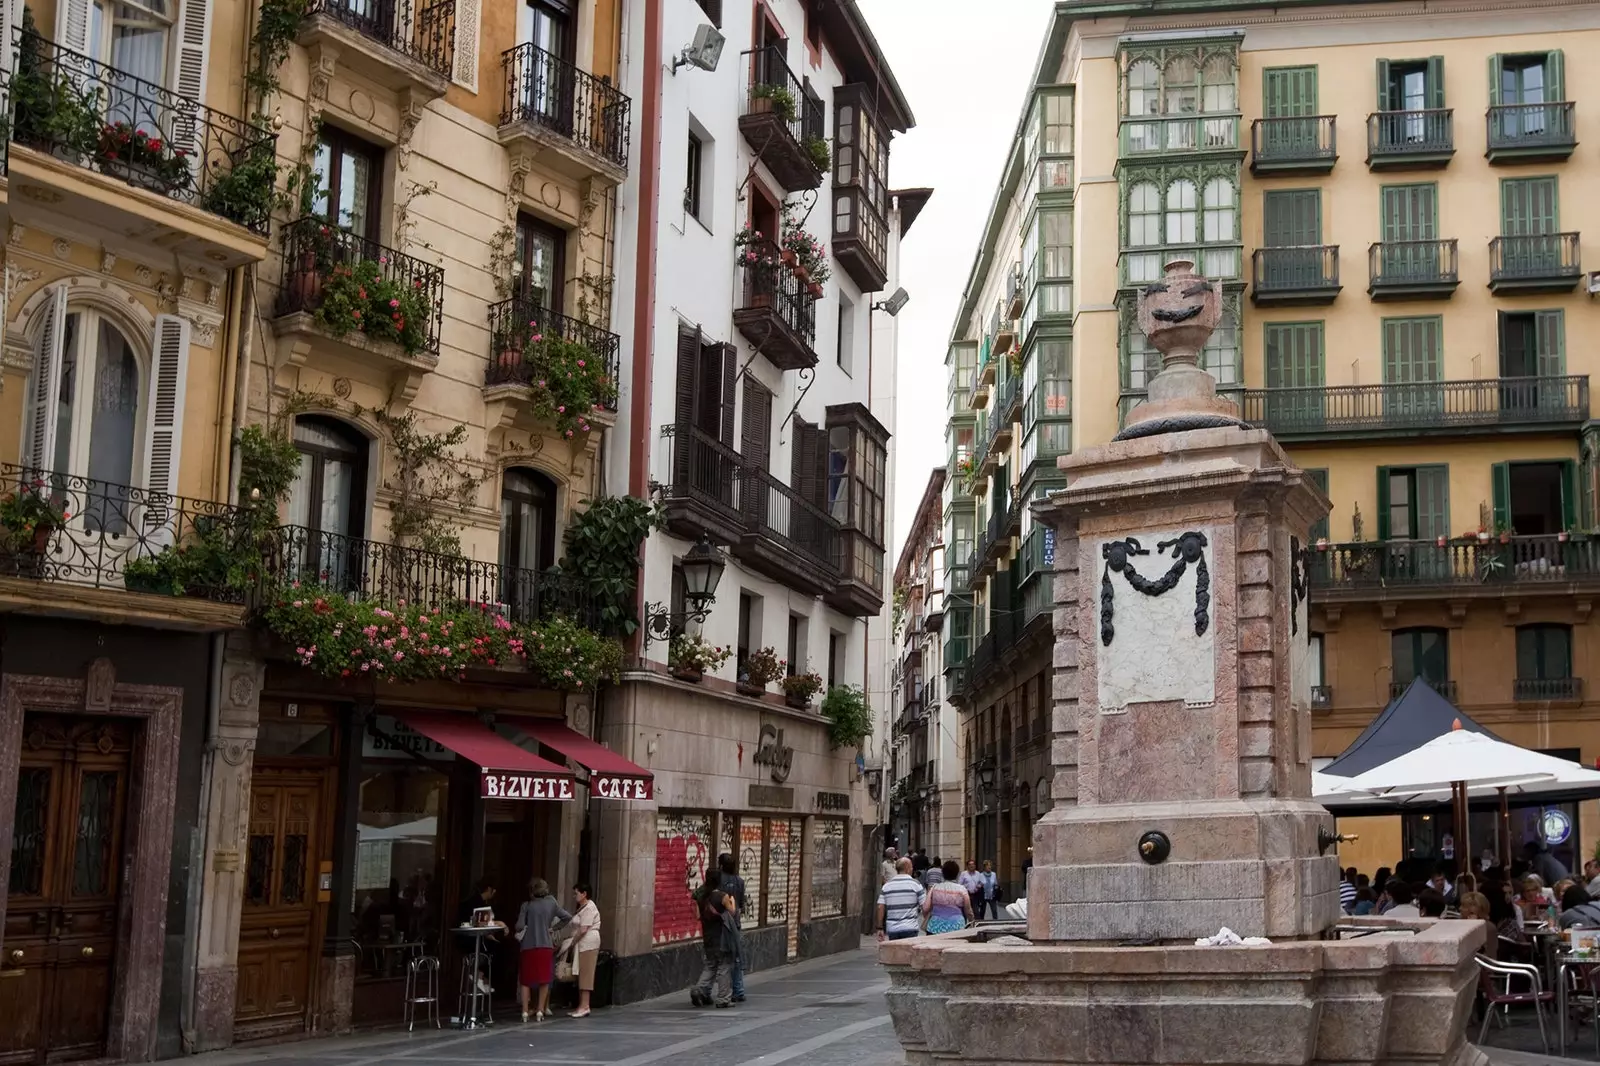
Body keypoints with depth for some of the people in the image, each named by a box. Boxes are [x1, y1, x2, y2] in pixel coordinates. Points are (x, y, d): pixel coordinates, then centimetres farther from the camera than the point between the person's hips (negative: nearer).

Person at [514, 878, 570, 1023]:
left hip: (528, 946, -1)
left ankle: (525, 1011, 0)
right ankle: (540, 1010, 6)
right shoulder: (551, 903, 2)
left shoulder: (527, 905, -5)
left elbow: (519, 926, -9)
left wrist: (519, 931, 13)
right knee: (544, 980, 10)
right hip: (546, 946, 1)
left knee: (525, 980, 7)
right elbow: (568, 917, 6)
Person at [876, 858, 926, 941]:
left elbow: (881, 908, 2)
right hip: (910, 928, -4)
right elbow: (925, 906, -4)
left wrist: (880, 928, 6)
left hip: (892, 929, 4)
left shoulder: (887, 885, 7)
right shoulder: (915, 884, -3)